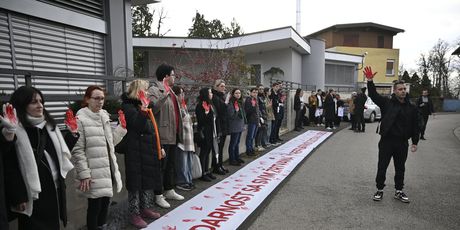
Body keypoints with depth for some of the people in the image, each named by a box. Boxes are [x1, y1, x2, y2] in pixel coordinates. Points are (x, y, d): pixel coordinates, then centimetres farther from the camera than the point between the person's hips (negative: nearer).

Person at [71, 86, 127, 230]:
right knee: (95, 206, 5)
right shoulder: (80, 119, -12)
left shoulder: (104, 116, 9)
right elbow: (77, 150, -15)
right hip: (94, 173, -6)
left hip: (108, 169, 7)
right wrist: (84, 174, -17)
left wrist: (122, 127, 2)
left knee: (105, 203, 17)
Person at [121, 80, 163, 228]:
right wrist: (143, 110, -27)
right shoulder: (128, 107, -11)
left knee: (149, 180, 16)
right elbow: (140, 127, -24)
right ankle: (134, 214, 13)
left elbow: (153, 128, 18)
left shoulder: (144, 105, 15)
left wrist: (159, 147, 18)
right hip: (137, 152, -9)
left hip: (150, 150, 9)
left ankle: (145, 208, 30)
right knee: (136, 182, 0)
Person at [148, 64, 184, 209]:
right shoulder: (154, 90, -11)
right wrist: (165, 94, -34)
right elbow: (153, 108, -27)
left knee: (171, 164, 18)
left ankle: (169, 191, 32)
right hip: (162, 136, -9)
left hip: (173, 135, 9)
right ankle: (158, 196, 12)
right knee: (161, 166, 0)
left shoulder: (170, 90, 18)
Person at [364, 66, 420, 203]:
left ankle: (399, 191, 29)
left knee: (400, 169, 14)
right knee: (382, 167, 5)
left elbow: (415, 126, 7)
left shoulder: (411, 108, 5)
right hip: (386, 142, -2)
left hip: (402, 143, 3)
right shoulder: (386, 103, -1)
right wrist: (370, 81, -28)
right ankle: (379, 190, 19)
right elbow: (373, 95, -13)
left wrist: (415, 142, 4)